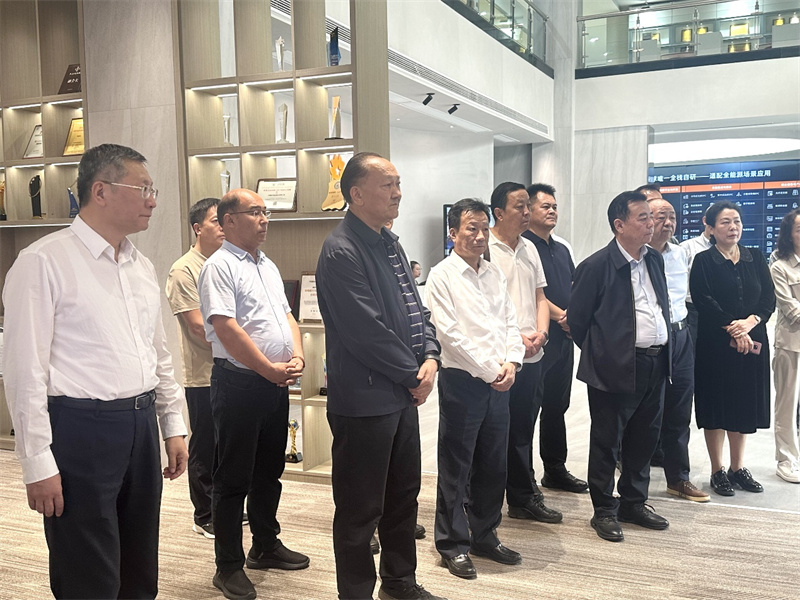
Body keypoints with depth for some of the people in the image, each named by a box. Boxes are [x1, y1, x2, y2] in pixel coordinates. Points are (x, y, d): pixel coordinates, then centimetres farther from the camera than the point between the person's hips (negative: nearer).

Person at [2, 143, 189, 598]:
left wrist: (173, 425, 15)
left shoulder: (143, 267, 11)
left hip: (142, 425, 7)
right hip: (80, 429, -7)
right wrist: (38, 465, -13)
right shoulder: (43, 262, -11)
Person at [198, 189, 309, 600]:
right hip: (239, 382, -8)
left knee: (269, 471, 18)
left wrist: (297, 357, -1)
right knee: (234, 478, 2)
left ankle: (266, 546, 33)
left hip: (276, 382, 8)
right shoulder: (220, 266, -11)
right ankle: (229, 566, 13)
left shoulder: (268, 266, 16)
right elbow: (226, 328, -18)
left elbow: (286, 315, 17)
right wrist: (270, 369, -15)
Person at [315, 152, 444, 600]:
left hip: (403, 395, 9)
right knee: (361, 509, 5)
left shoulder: (391, 245, 12)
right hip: (364, 400, -9)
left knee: (404, 495, 21)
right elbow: (367, 332, -23)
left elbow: (415, 309, 14)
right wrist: (414, 375, -13)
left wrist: (430, 356, -3)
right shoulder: (342, 252, -18)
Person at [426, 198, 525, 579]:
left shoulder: (494, 274, 12)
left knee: (493, 465, 14)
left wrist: (510, 364, -7)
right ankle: (453, 544, 17)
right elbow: (450, 333, -13)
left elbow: (510, 322, 10)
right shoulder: (442, 275, -7)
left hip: (499, 382, 6)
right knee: (456, 468, 4)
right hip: (462, 380, -6)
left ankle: (485, 536, 29)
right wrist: (489, 370, -13)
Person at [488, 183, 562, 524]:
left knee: (522, 430, 14)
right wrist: (516, 337, -15)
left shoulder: (529, 249, 13)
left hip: (532, 355, 7)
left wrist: (540, 332, -1)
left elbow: (539, 297, 16)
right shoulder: (485, 249, -10)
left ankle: (523, 499, 25)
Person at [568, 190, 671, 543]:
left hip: (654, 367, 7)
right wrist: (599, 355, 1)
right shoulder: (596, 266, -11)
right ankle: (604, 511, 19)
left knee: (644, 440, 16)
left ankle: (634, 503, 32)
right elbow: (576, 318, -6)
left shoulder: (655, 260, 10)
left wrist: (663, 351, 13)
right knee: (607, 442, 6)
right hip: (615, 369, -7)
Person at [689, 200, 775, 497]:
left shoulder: (755, 258, 9)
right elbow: (704, 302, -12)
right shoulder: (703, 261, -3)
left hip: (752, 342, 4)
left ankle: (738, 468, 23)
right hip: (716, 343, -4)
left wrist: (750, 322, -15)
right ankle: (717, 471, 13)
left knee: (744, 404, 9)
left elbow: (769, 299, 3)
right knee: (716, 404, 2)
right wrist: (732, 330, -18)